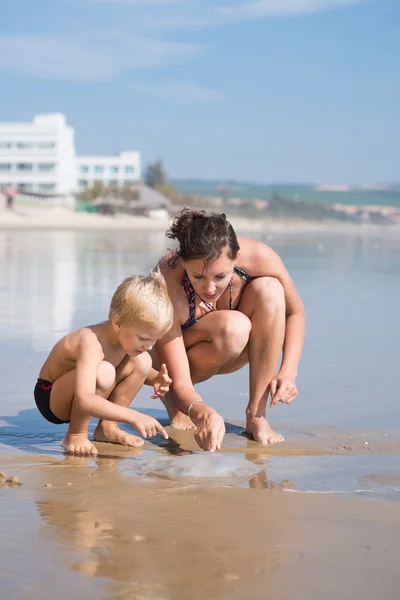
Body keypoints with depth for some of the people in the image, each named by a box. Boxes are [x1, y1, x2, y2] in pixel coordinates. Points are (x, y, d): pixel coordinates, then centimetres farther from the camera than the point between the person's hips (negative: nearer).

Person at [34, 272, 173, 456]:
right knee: (103, 372, -36)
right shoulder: (92, 343, -35)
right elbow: (84, 400, -48)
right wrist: (133, 416, -50)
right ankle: (75, 435, -16)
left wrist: (153, 378, -10)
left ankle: (107, 427, 2)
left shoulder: (126, 334, -10)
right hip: (51, 398, -8)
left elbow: (137, 369, 13)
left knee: (142, 361, -7)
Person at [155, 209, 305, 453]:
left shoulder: (259, 257, -29)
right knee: (233, 327, -36)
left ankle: (256, 415, -20)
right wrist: (203, 413, -56)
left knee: (269, 290, -27)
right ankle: (175, 403, -9)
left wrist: (288, 372, -25)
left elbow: (295, 312, -10)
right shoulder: (167, 283, -36)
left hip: (230, 354, 4)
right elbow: (180, 383, -35)